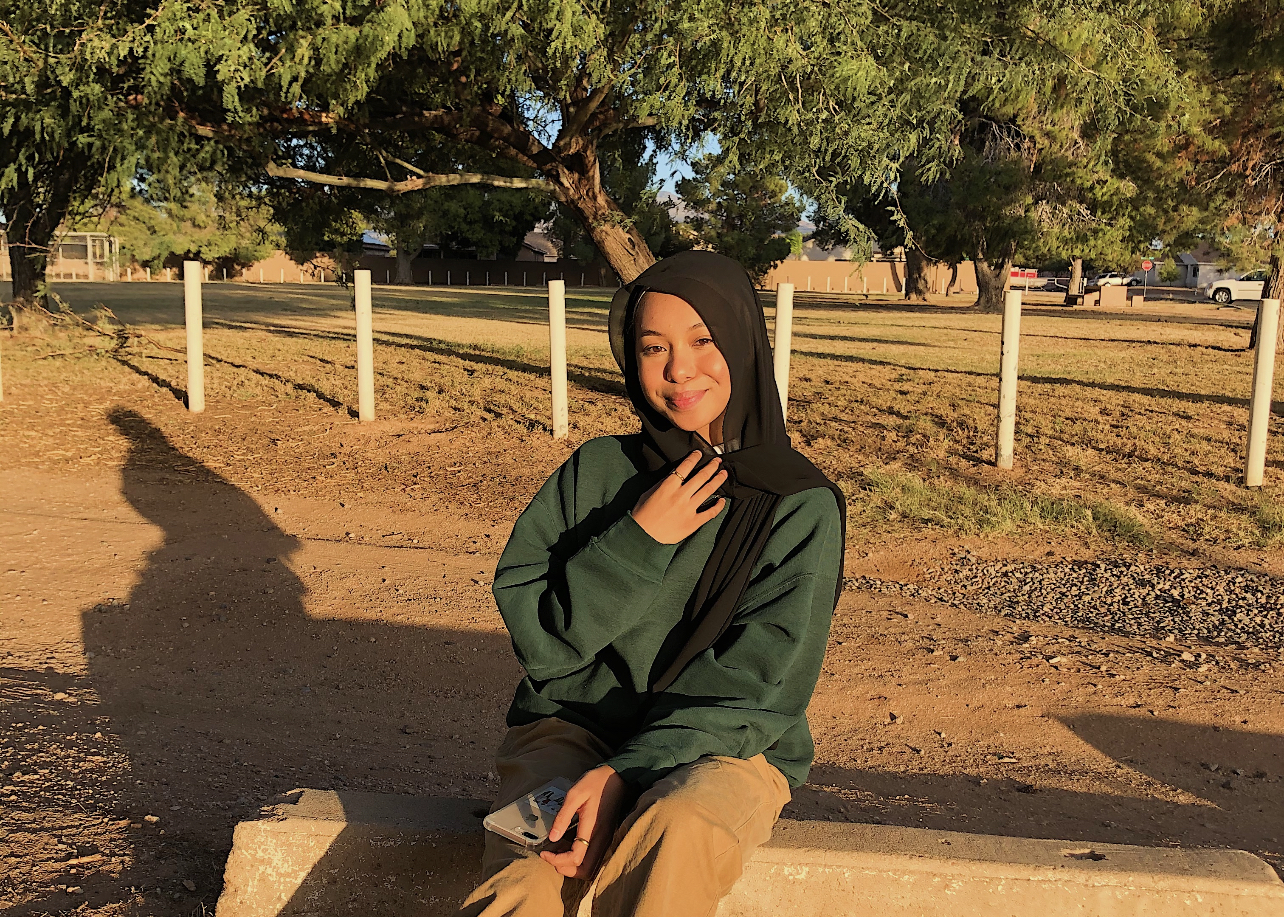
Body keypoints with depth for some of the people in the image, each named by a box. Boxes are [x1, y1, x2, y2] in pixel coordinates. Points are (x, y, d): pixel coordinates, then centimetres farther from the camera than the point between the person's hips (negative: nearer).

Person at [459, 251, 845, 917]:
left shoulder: (803, 506, -3)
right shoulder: (595, 471, 3)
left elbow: (756, 684, -9)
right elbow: (534, 635, -1)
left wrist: (626, 772, -20)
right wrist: (637, 541, -13)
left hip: (724, 746, 0)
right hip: (574, 724, 1)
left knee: (674, 834, -35)